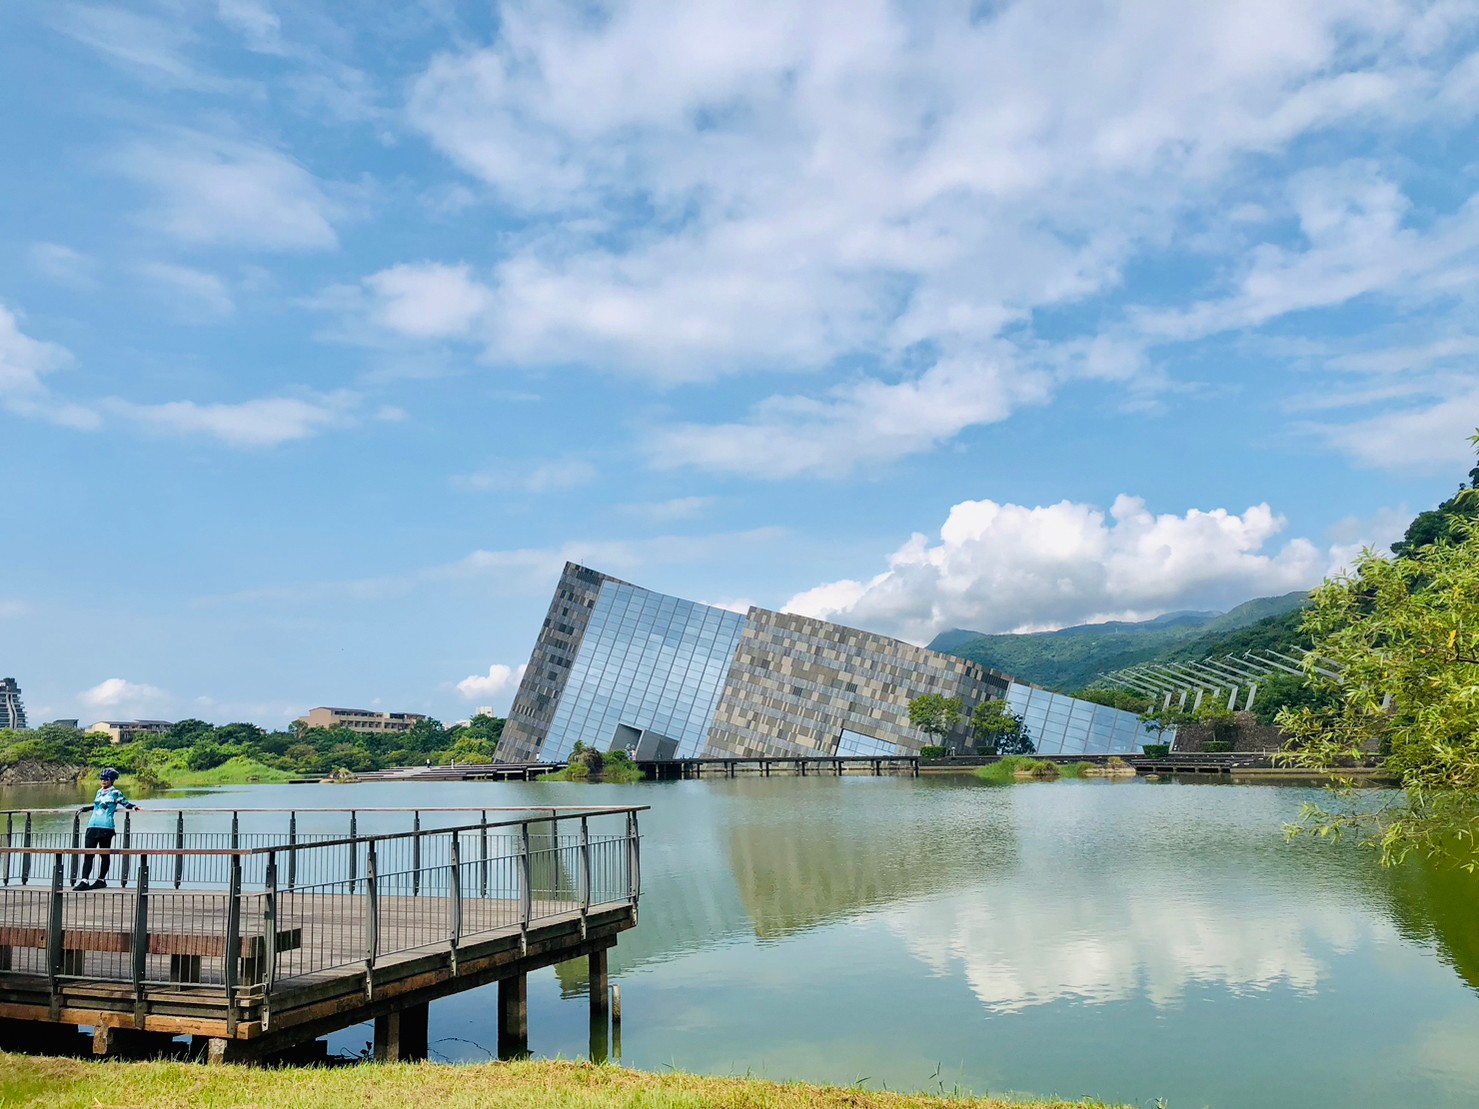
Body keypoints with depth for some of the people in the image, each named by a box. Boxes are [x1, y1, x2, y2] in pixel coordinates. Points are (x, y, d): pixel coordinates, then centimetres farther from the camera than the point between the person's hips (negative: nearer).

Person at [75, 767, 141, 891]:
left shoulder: (115, 793, 2)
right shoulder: (99, 792, 19)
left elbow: (126, 803, 7)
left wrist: (133, 807, -11)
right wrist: (85, 808, 41)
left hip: (106, 827, -5)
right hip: (92, 826, 5)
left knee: (104, 854, 4)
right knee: (88, 853, -4)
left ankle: (101, 880, 14)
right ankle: (84, 881, -6)